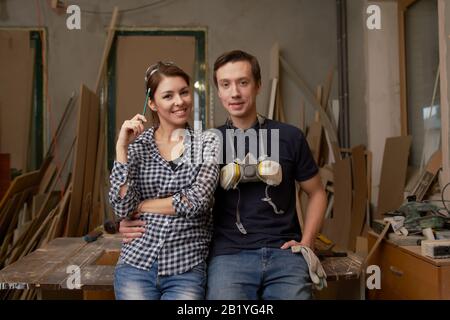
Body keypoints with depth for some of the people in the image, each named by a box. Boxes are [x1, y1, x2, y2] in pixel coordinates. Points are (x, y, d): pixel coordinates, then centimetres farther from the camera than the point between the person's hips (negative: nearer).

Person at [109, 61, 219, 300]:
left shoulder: (207, 143, 1)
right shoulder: (136, 145, 3)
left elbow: (197, 200, -12)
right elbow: (123, 209, -7)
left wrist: (142, 206, -5)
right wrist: (121, 146, -10)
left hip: (187, 269, 0)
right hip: (136, 263, 1)